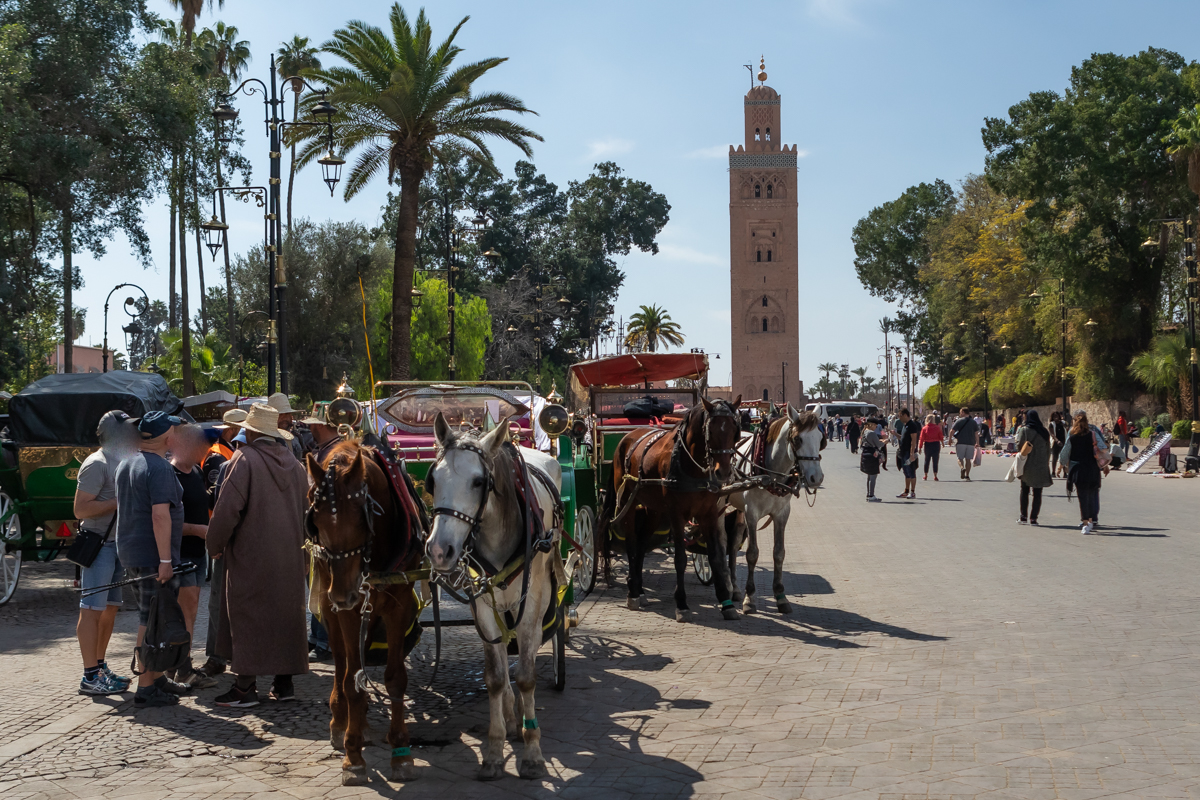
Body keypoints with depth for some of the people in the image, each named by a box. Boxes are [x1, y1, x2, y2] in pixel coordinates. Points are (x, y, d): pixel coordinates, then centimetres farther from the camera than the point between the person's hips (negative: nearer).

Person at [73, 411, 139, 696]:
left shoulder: (120, 462, 16)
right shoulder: (97, 464, -13)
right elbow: (81, 509, -19)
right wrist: (119, 502, -20)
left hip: (118, 544, 9)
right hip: (99, 544, -9)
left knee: (110, 608, 13)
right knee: (92, 610, -6)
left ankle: (100, 666, 23)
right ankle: (90, 677, -4)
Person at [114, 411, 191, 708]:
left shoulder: (126, 464, 14)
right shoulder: (160, 467, -17)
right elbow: (160, 514, -24)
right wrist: (165, 560, -23)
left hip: (129, 551, 9)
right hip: (152, 555, -9)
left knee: (151, 617, 18)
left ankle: (157, 677, 27)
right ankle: (146, 689, -1)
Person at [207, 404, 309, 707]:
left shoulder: (244, 460, -11)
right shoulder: (294, 463, 10)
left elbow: (227, 509, -15)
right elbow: (305, 509, 15)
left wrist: (215, 546, -3)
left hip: (250, 556, -6)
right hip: (289, 557, 6)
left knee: (247, 617, -1)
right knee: (285, 612, 11)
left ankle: (245, 687, -1)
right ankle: (284, 682, 15)